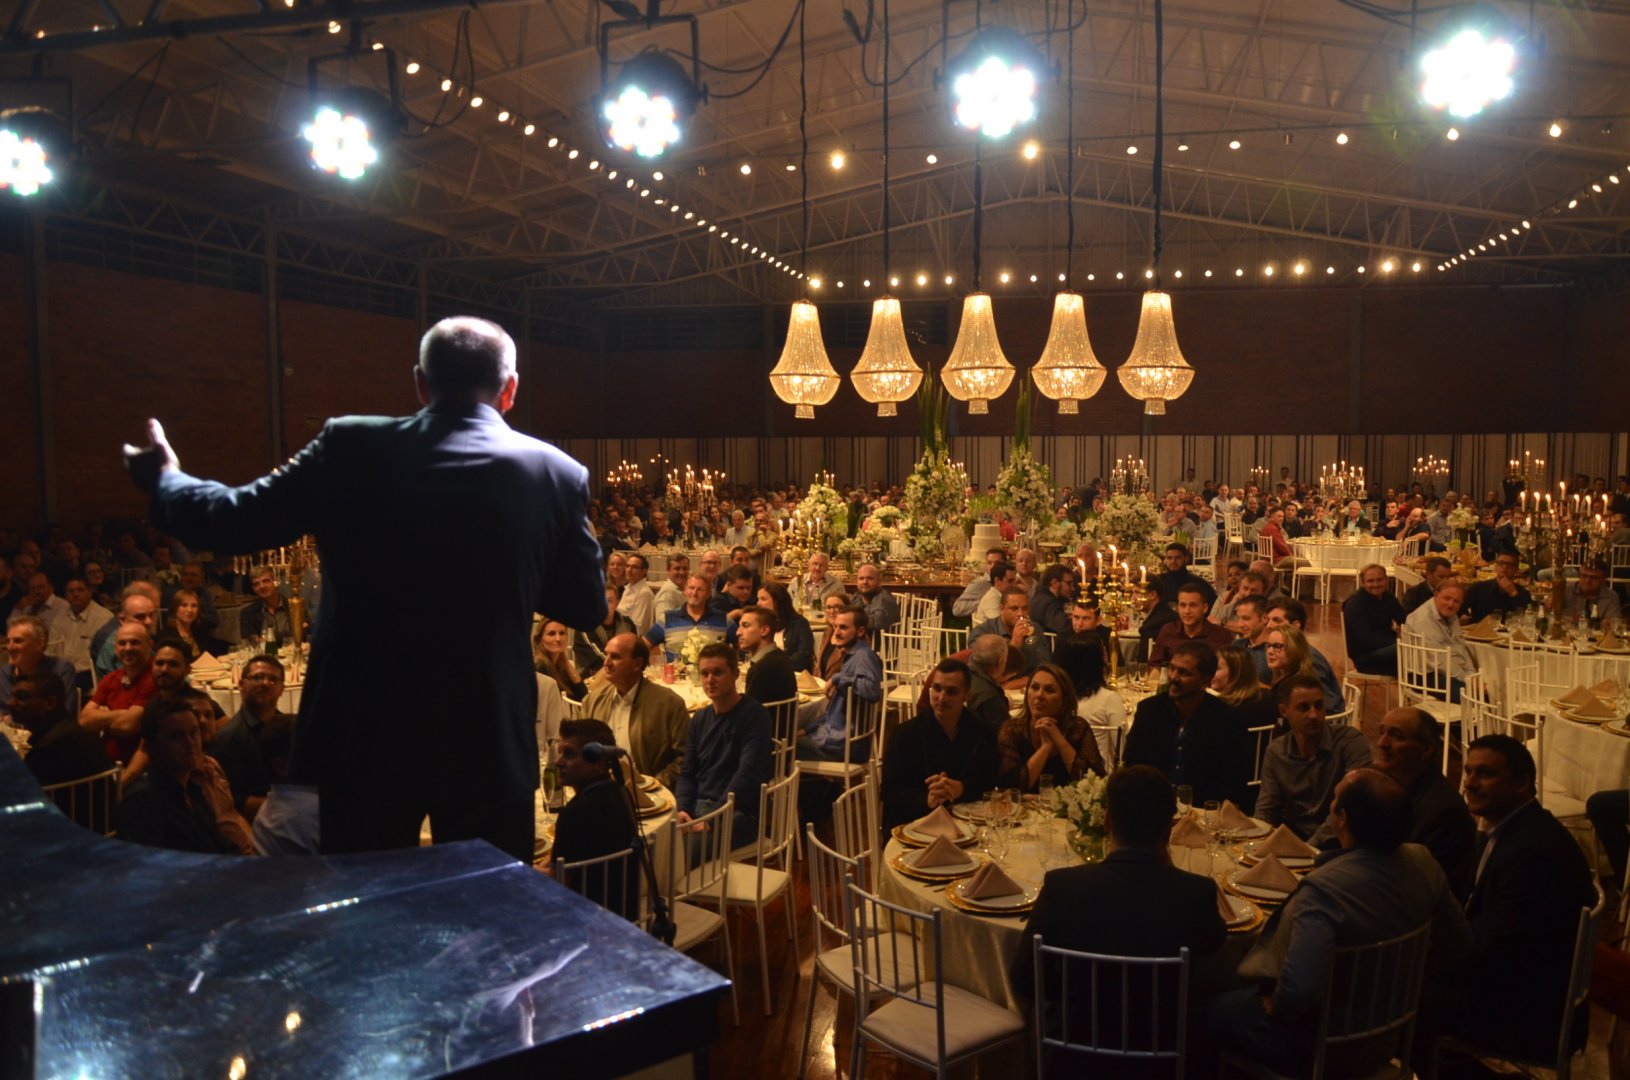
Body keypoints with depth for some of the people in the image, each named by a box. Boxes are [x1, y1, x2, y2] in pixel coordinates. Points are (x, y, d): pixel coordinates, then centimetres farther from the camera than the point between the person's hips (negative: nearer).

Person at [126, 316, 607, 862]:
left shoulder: (351, 448, -7)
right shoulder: (556, 473, -7)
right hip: (491, 745, 0)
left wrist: (163, 477, 21)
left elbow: (229, 520, 1)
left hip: (366, 737, 1)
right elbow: (587, 607, 1)